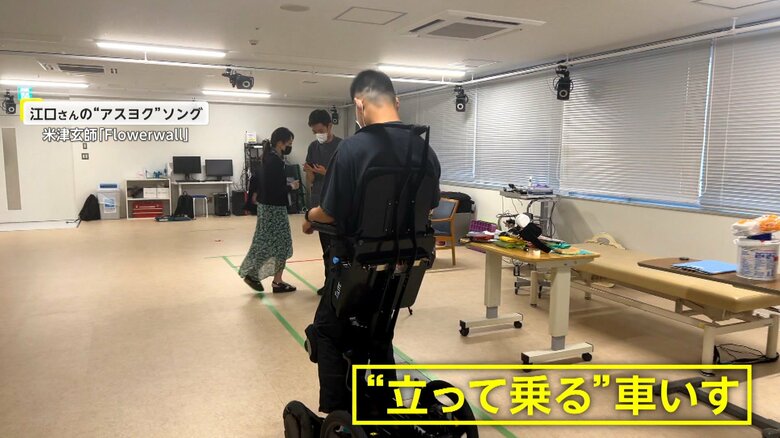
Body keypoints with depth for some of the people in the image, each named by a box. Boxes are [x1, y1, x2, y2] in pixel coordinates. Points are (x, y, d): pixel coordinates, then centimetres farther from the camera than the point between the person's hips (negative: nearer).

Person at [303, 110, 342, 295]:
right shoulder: (313, 147, 9)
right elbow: (310, 181, 7)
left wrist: (326, 173, -20)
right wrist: (308, 171, -14)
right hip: (318, 203, 5)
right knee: (326, 246, 10)